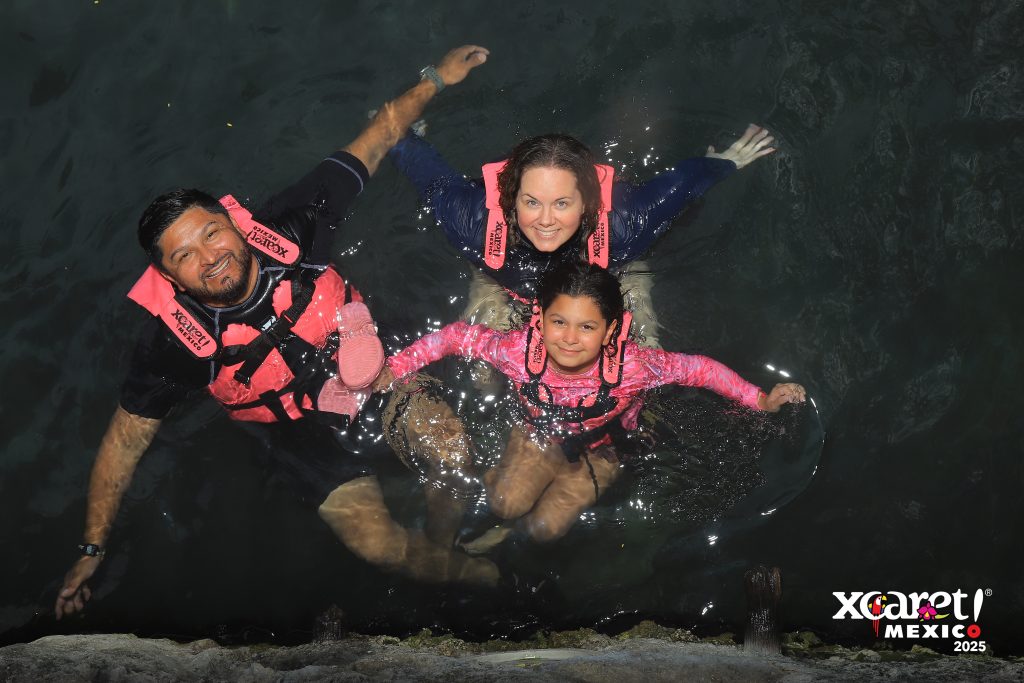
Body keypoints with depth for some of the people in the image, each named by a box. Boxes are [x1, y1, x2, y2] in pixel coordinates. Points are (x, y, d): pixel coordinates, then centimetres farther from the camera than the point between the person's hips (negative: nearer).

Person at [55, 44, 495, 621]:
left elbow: (371, 144, -12)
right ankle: (471, 576, 13)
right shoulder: (174, 340, -26)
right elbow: (125, 442, -15)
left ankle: (445, 546, 13)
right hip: (313, 437, -2)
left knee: (453, 449, -21)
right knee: (378, 544, -18)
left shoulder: (287, 228, -23)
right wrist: (92, 551, -12)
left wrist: (436, 79, -12)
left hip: (378, 374, 2)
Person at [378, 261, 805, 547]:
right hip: (538, 438, 1)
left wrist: (761, 400, -20)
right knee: (506, 505, -21)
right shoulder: (519, 351, -34)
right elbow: (458, 336, -20)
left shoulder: (631, 366, -38)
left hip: (594, 457, -1)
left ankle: (510, 531, 25)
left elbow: (698, 369, -26)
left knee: (544, 529, -13)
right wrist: (395, 368, -21)